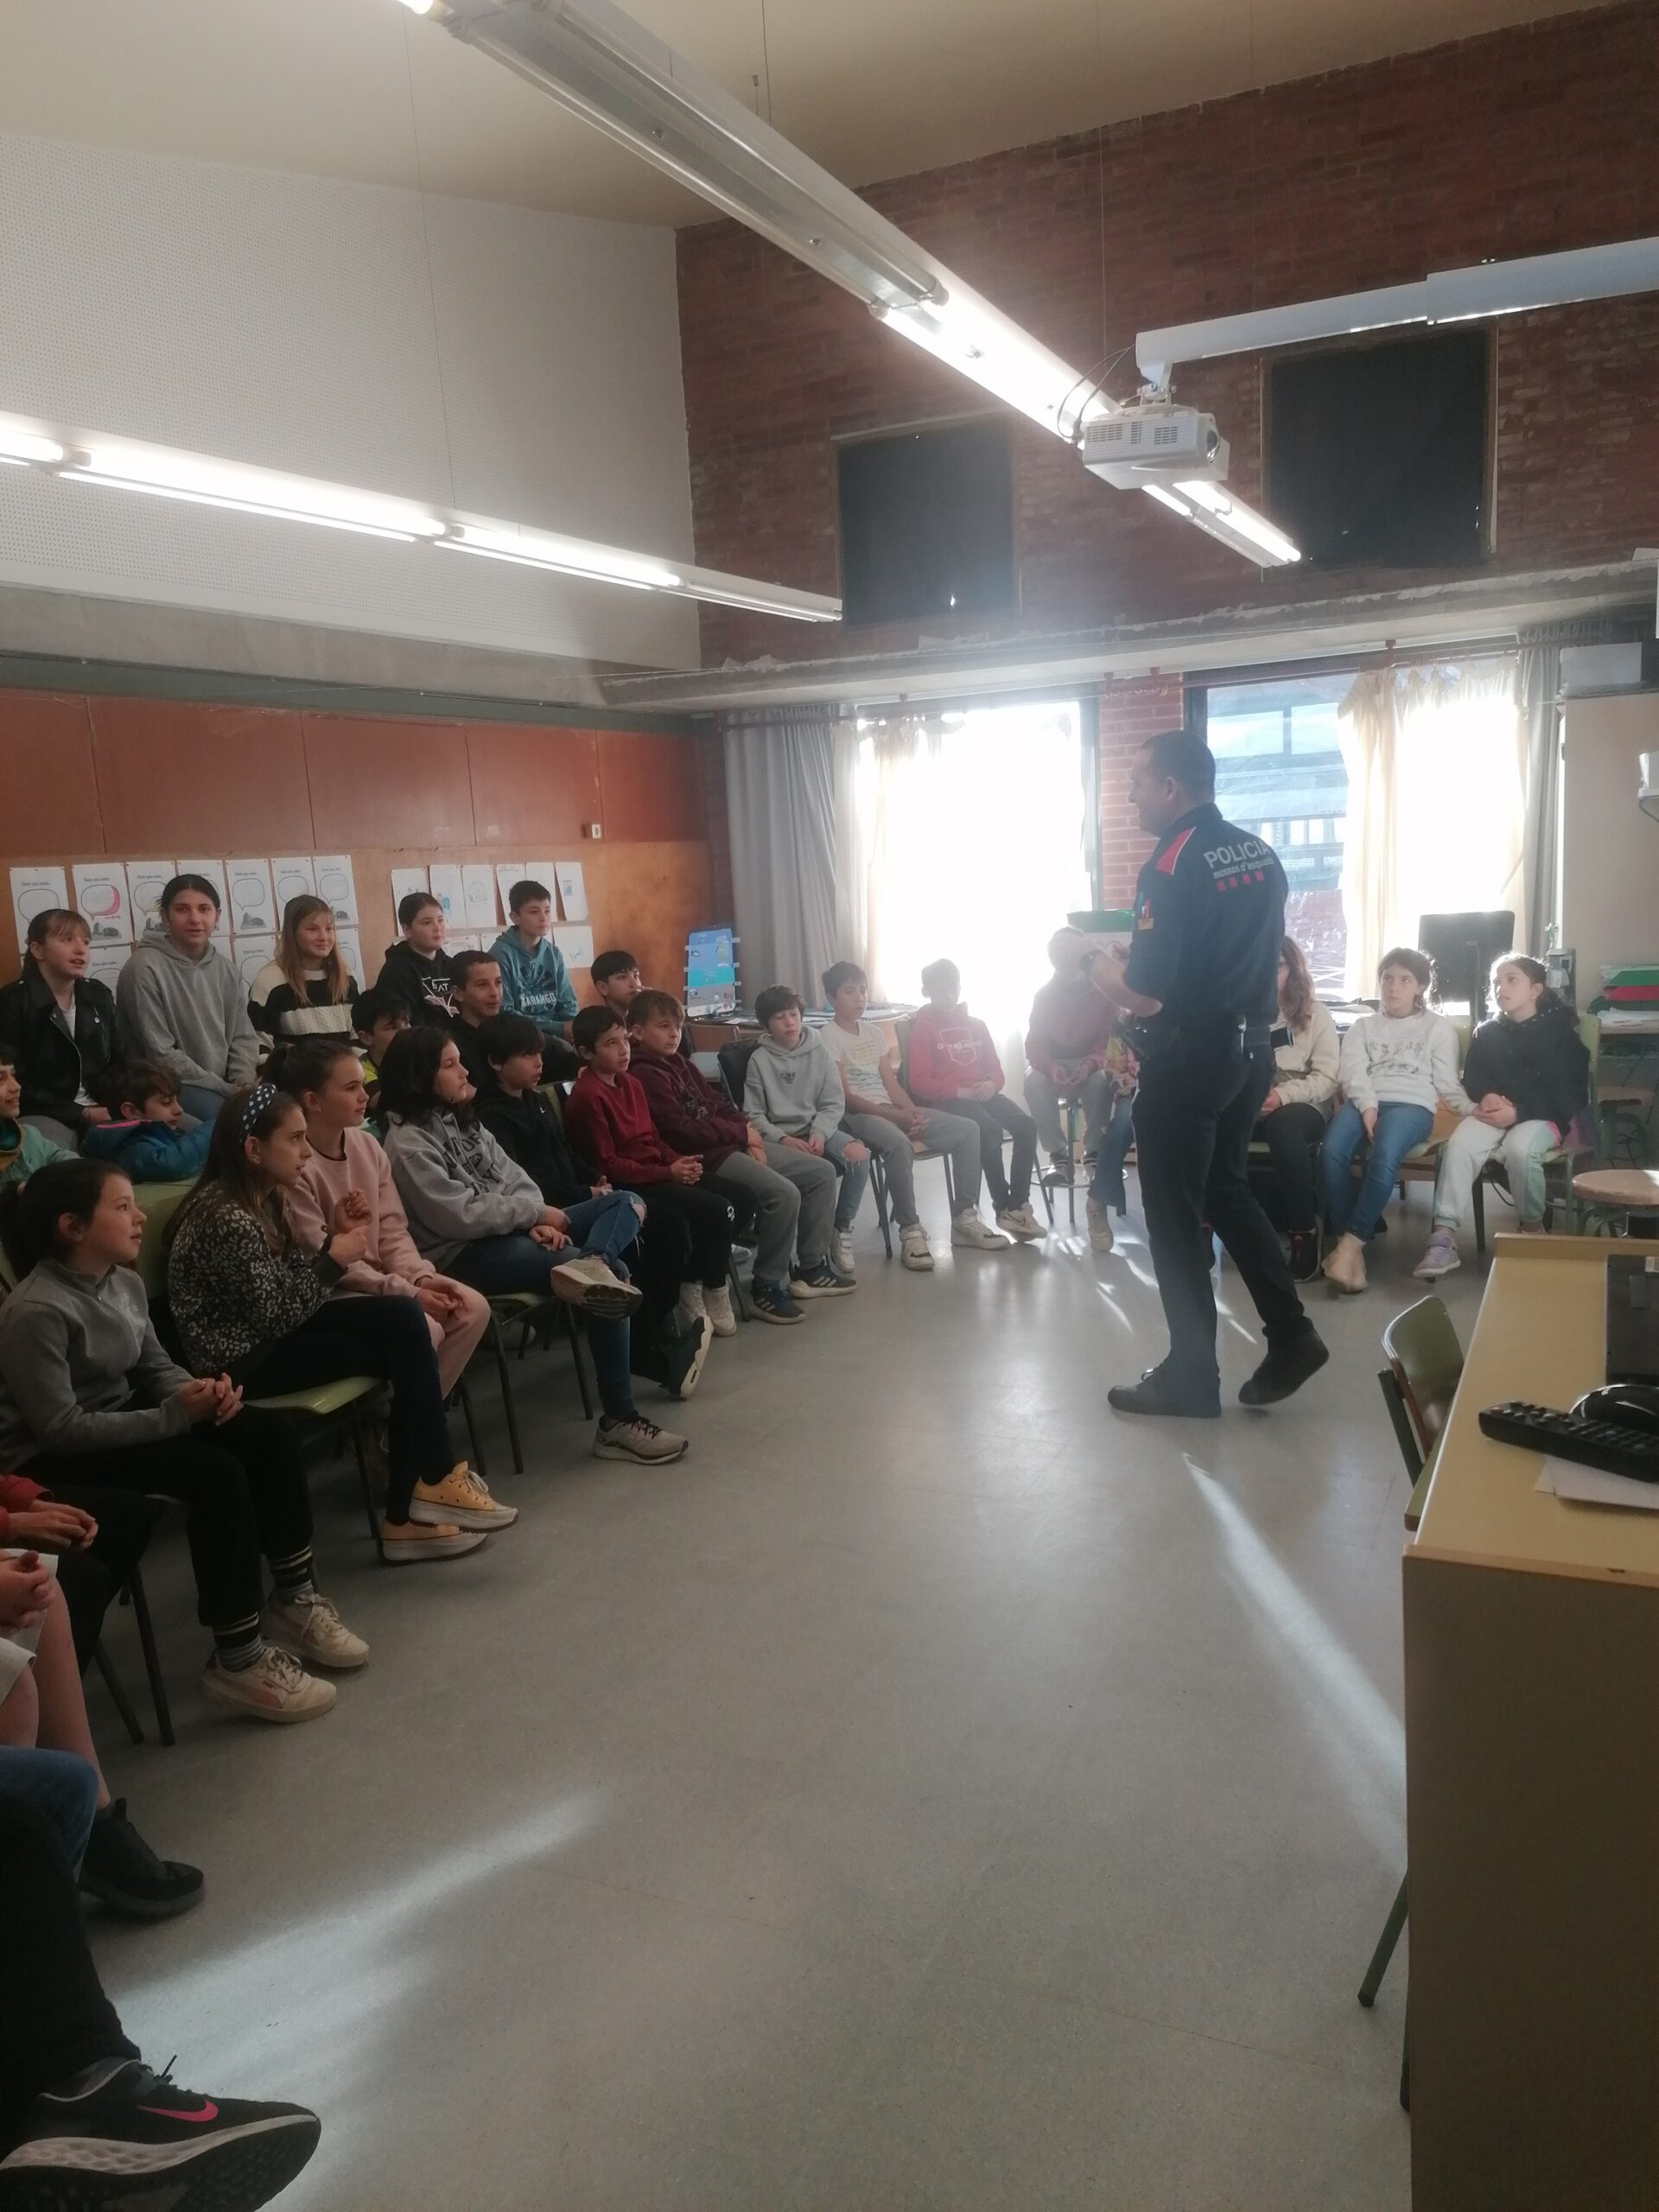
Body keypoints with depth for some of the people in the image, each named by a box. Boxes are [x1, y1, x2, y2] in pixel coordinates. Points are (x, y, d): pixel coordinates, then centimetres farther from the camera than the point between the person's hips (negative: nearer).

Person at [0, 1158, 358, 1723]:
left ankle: (294, 1599, 7)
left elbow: (156, 1369, 12)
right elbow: (59, 1429, -27)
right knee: (217, 1473, -28)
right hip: (53, 1460, -9)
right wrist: (174, 1415, -28)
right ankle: (236, 1662, -17)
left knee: (270, 1433, -5)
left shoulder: (125, 1283, 1)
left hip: (119, 1420, 9)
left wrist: (197, 1390, -12)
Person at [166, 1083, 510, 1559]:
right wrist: (335, 1260, -14)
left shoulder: (262, 1199, 9)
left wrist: (335, 1237, -4)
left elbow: (292, 1287, 8)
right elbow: (275, 1314, -21)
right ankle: (437, 1480, 4)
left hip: (268, 1337, 9)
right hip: (241, 1362, -9)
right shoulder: (225, 1217, -21)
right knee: (403, 1348, -14)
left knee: (403, 1318, -9)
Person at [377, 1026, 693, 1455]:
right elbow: (462, 1215, -21)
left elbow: (510, 1175, 10)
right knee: (602, 1275, -23)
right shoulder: (407, 1145, -14)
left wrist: (535, 1220, -9)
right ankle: (618, 1420, -19)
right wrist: (536, 1212, -12)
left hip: (508, 1229, 9)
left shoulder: (461, 1118, 13)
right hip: (463, 1254, -9)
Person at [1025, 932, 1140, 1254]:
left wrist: (1089, 1065, -30)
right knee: (1033, 1081, -33)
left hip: (1091, 1065, -1)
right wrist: (1051, 1066, -28)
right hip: (1053, 1065, 2)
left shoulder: (1103, 994, -6)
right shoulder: (1044, 996, -1)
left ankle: (1094, 1152, -26)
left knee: (1100, 1080, -37)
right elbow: (1034, 1045, -6)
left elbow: (1111, 1040, -10)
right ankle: (1058, 1154, -28)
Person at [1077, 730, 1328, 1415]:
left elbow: (1144, 997, -21)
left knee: (1175, 1216, 4)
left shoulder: (1171, 866, -18)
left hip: (1187, 1059, -8)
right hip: (1251, 1048, 8)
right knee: (1226, 1190, 23)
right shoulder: (1259, 853, 7)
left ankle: (1190, 1379, 13)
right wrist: (1133, 948, 20)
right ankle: (1290, 1334, 21)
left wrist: (1088, 958, -3)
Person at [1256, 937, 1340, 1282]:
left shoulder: (1314, 1014, 7)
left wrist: (1283, 1094, -17)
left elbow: (1328, 1078, -1)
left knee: (1283, 1125, -39)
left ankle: (1304, 1231, -27)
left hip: (1301, 1107, -1)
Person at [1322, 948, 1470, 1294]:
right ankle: (1349, 1244, -27)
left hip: (1412, 1104, -2)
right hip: (1363, 1101, 2)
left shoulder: (1438, 1026, 20)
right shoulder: (1363, 1025, 25)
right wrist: (1367, 1105, -11)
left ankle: (1350, 1243, -33)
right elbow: (1351, 1071, 8)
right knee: (1331, 1152, -32)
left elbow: (1447, 1082, 13)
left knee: (1385, 1157, -37)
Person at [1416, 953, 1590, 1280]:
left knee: (1519, 1148, -37)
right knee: (1459, 1143, -29)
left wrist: (1518, 1112, -20)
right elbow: (1472, 1080, 15)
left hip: (1544, 1115, -3)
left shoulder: (1559, 1030, 0)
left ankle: (1533, 1228, -11)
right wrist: (1487, 1097, -11)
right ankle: (1444, 1237, -37)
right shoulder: (1487, 1033, 12)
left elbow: (1567, 1093, -6)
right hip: (1496, 1113, 4)